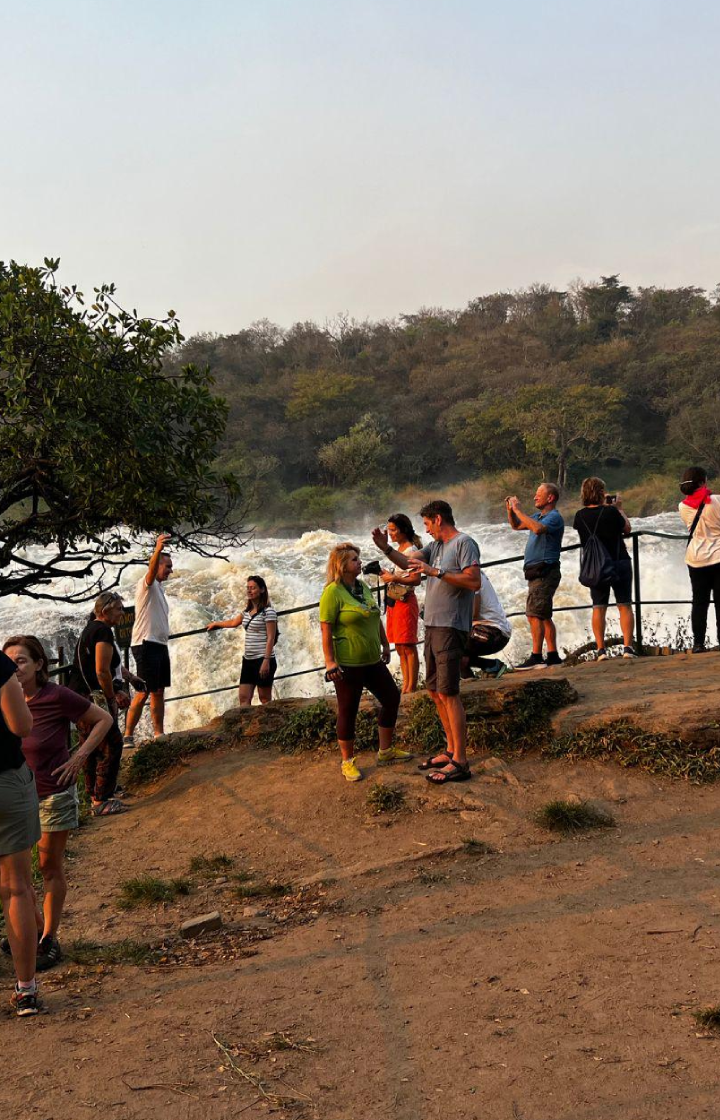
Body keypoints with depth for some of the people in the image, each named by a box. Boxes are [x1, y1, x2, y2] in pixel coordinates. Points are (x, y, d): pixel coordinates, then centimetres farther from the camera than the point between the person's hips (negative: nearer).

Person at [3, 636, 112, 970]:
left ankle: (50, 940, 24)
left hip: (53, 793, -4)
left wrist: (79, 757, -14)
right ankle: (36, 927, 29)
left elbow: (103, 720, -7)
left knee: (50, 867, 8)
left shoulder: (57, 697, -20)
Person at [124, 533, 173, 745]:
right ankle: (128, 736, -5)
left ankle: (159, 734, 18)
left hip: (160, 644, 9)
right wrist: (158, 550, -50)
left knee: (159, 692, 11)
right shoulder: (146, 583, -8)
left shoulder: (159, 588, 20)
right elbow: (151, 570, -32)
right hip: (146, 644, -9)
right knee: (143, 693, -10)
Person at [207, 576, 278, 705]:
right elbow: (234, 622, 32)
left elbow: (271, 638, -14)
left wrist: (266, 661, -20)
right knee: (243, 698, -1)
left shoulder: (268, 611, -10)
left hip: (263, 660, -8)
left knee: (265, 699, -3)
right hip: (248, 660, 8)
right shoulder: (247, 611, 13)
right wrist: (216, 624, 45)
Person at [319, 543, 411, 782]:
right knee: (348, 712, 3)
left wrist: (385, 644, 23)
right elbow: (326, 630, -17)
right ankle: (347, 762, 17)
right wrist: (330, 662, -21)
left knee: (392, 698, 14)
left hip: (372, 661, 8)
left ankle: (385, 751, 29)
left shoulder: (364, 587, 10)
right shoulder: (332, 592, -14)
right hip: (347, 665, -8)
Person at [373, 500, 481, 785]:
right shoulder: (435, 546, 17)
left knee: (448, 693, -10)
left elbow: (474, 582, -20)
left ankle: (460, 762, -6)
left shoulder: (464, 543, -9)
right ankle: (452, 750, 24)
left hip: (451, 628, -9)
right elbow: (407, 561, 11)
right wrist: (385, 548, -5)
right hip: (433, 626, 9)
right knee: (434, 691, 13)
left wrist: (436, 572, -22)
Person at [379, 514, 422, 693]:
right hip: (392, 601, 9)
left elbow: (416, 579, -18)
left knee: (408, 646, -6)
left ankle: (411, 688, -3)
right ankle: (405, 686, 15)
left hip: (405, 601, -9)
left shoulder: (411, 550, -11)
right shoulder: (398, 549, 16)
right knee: (399, 647, 10)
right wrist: (385, 574, 4)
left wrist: (394, 578, -24)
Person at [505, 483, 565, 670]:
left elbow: (538, 528, -31)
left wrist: (518, 510, -24)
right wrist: (510, 510, 10)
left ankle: (536, 657, -15)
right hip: (536, 573, 10)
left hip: (545, 572, -10)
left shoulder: (554, 517, -11)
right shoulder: (538, 516, 18)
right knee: (544, 616, 12)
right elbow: (516, 525, 28)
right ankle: (553, 655, 17)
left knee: (534, 615, -14)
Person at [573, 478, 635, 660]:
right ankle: (628, 647, 0)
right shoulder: (611, 512, -15)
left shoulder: (580, 516, -5)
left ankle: (601, 650, 2)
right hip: (619, 563, -3)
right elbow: (627, 529, 0)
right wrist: (619, 508, 12)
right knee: (624, 606, 4)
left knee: (598, 607, 6)